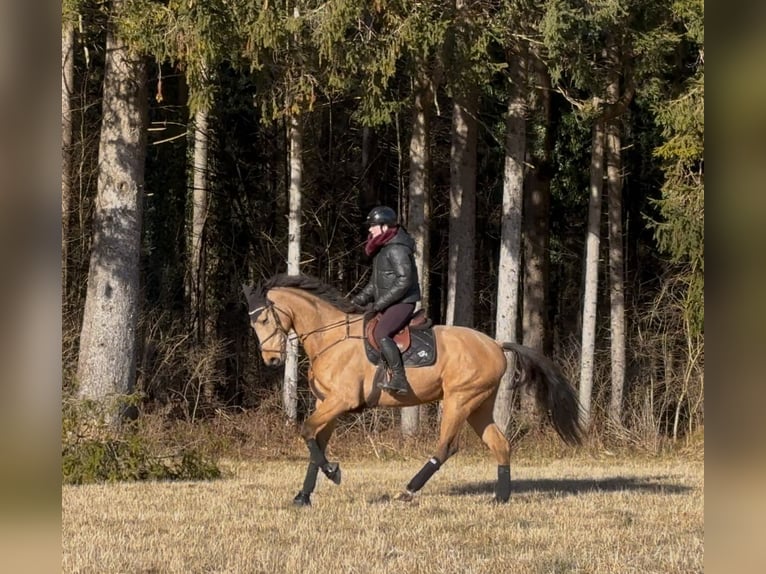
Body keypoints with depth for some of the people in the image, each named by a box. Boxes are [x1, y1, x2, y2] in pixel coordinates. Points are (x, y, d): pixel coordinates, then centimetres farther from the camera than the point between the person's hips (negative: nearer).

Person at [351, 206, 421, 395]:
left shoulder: (397, 249, -17)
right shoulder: (382, 248, 15)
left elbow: (404, 281, -24)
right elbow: (375, 281, 24)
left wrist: (380, 303, -21)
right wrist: (360, 299, 12)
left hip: (402, 302, -11)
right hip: (388, 304, 11)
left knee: (381, 334, -29)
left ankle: (399, 379, -35)